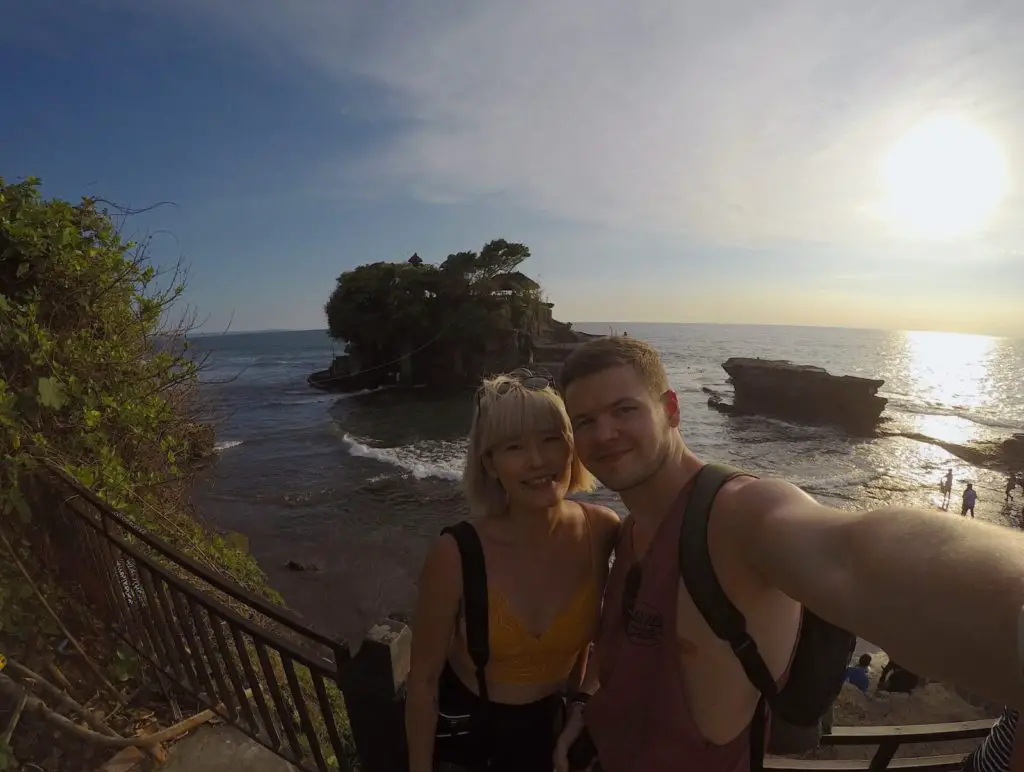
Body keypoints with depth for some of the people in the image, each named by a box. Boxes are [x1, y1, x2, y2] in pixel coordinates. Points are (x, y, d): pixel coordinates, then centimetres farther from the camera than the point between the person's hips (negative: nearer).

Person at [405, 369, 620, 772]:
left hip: (549, 726, 2)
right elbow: (423, 680, -16)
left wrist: (574, 695, 10)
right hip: (462, 729, -2)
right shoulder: (455, 554, -31)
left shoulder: (602, 530, -22)